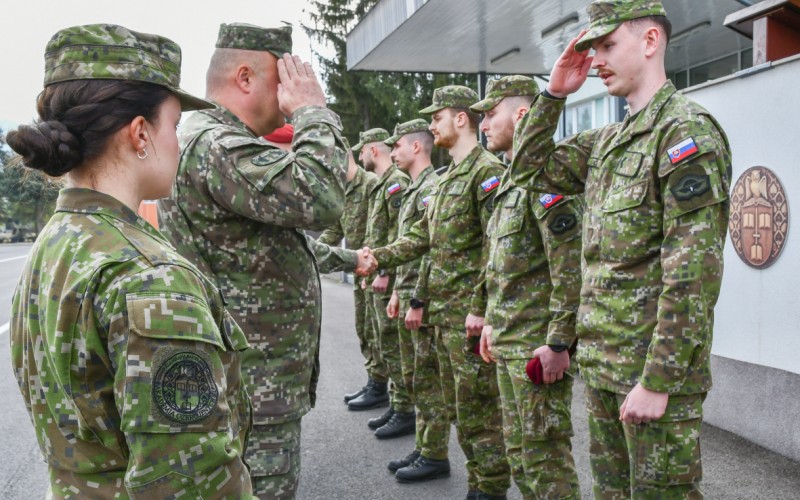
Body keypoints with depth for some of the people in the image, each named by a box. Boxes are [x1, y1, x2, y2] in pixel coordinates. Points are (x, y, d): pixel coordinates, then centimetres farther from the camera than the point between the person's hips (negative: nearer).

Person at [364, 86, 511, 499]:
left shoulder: (487, 171, -11)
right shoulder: (447, 178, 18)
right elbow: (422, 236, 17)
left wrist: (479, 308, -21)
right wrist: (379, 257, 5)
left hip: (470, 311, -9)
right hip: (443, 309, 10)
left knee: (478, 402, -2)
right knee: (459, 401, 15)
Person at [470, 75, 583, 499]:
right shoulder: (510, 182, 16)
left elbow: (571, 268, -22)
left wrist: (558, 342, -22)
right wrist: (492, 321, 20)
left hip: (538, 346, -10)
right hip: (507, 342, 10)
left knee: (545, 455, -2)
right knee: (517, 450, 18)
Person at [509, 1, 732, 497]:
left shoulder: (687, 129, -14)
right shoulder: (608, 140, 13)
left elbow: (694, 270, -21)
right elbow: (529, 169, 21)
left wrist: (658, 380, -22)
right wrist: (554, 93, 9)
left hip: (655, 365, -9)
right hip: (602, 362, 9)